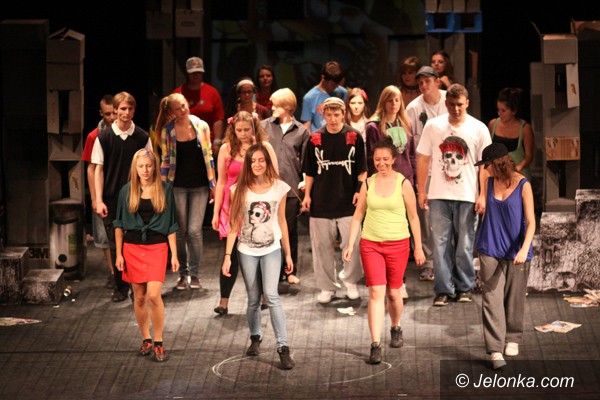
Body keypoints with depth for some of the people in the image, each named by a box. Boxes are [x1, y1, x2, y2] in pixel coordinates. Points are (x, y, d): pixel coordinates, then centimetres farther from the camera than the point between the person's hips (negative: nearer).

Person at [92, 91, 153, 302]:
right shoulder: (104, 137, -2)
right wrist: (99, 200, -5)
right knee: (115, 244, 4)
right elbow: (98, 169, 0)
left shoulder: (142, 137, 0)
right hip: (112, 199, 0)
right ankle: (120, 287, 15)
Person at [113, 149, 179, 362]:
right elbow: (119, 224, 8)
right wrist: (118, 254, 3)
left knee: (153, 295, -14)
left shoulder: (165, 190, 0)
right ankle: (146, 339, 21)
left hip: (157, 247, -2)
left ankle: (158, 343, -4)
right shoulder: (127, 191, 3)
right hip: (132, 247, 2)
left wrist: (174, 254, 0)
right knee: (139, 297, 7)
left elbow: (171, 225, 3)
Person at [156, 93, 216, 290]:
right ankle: (183, 272, 17)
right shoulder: (167, 131, -2)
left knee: (194, 230, -5)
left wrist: (213, 184, 4)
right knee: (180, 231, 5)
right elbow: (165, 161, 2)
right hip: (178, 186, 0)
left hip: (200, 186, 0)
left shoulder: (201, 126, 0)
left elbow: (209, 156, 5)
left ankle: (194, 273, 9)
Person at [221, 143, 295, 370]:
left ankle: (283, 347, -17)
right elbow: (234, 225, 1)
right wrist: (227, 255, -4)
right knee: (253, 300, 9)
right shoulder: (240, 190, -2)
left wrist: (288, 253, 9)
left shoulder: (279, 188, -1)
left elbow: (281, 222, 7)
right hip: (247, 251, 1)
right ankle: (255, 338, 33)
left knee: (271, 294, -17)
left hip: (271, 250, -1)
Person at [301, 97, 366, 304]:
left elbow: (362, 170, 4)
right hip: (321, 201, 2)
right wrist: (307, 195, 4)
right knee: (322, 245, 6)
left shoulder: (354, 137, 0)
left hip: (348, 201, -2)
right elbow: (309, 171, 10)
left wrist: (359, 190, -8)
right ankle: (327, 286, 17)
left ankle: (350, 281, 16)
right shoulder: (315, 139, 4)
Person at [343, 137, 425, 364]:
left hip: (397, 244, -1)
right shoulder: (368, 183, 3)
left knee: (393, 292, 9)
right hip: (370, 244, 1)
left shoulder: (403, 184, -4)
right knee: (376, 292, -8)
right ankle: (375, 345, -11)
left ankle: (396, 329, 38)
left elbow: (413, 217, 2)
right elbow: (358, 215, 8)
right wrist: (350, 244, 3)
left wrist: (418, 248, 3)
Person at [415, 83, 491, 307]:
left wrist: (482, 195, -4)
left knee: (465, 244, 5)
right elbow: (423, 159, 7)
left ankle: (464, 288, 18)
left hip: (467, 196, -1)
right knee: (440, 244, 0)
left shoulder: (478, 129, 0)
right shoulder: (433, 126, 2)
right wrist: (421, 191, 4)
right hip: (439, 196, 1)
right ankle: (443, 290, 6)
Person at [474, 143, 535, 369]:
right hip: (490, 250, 3)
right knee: (492, 299, -6)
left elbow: (531, 222, -11)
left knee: (514, 298, 11)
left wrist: (524, 249, -25)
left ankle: (512, 339, 33)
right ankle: (495, 350, -8)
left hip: (516, 252, -2)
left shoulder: (523, 185, -10)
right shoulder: (490, 182, 2)